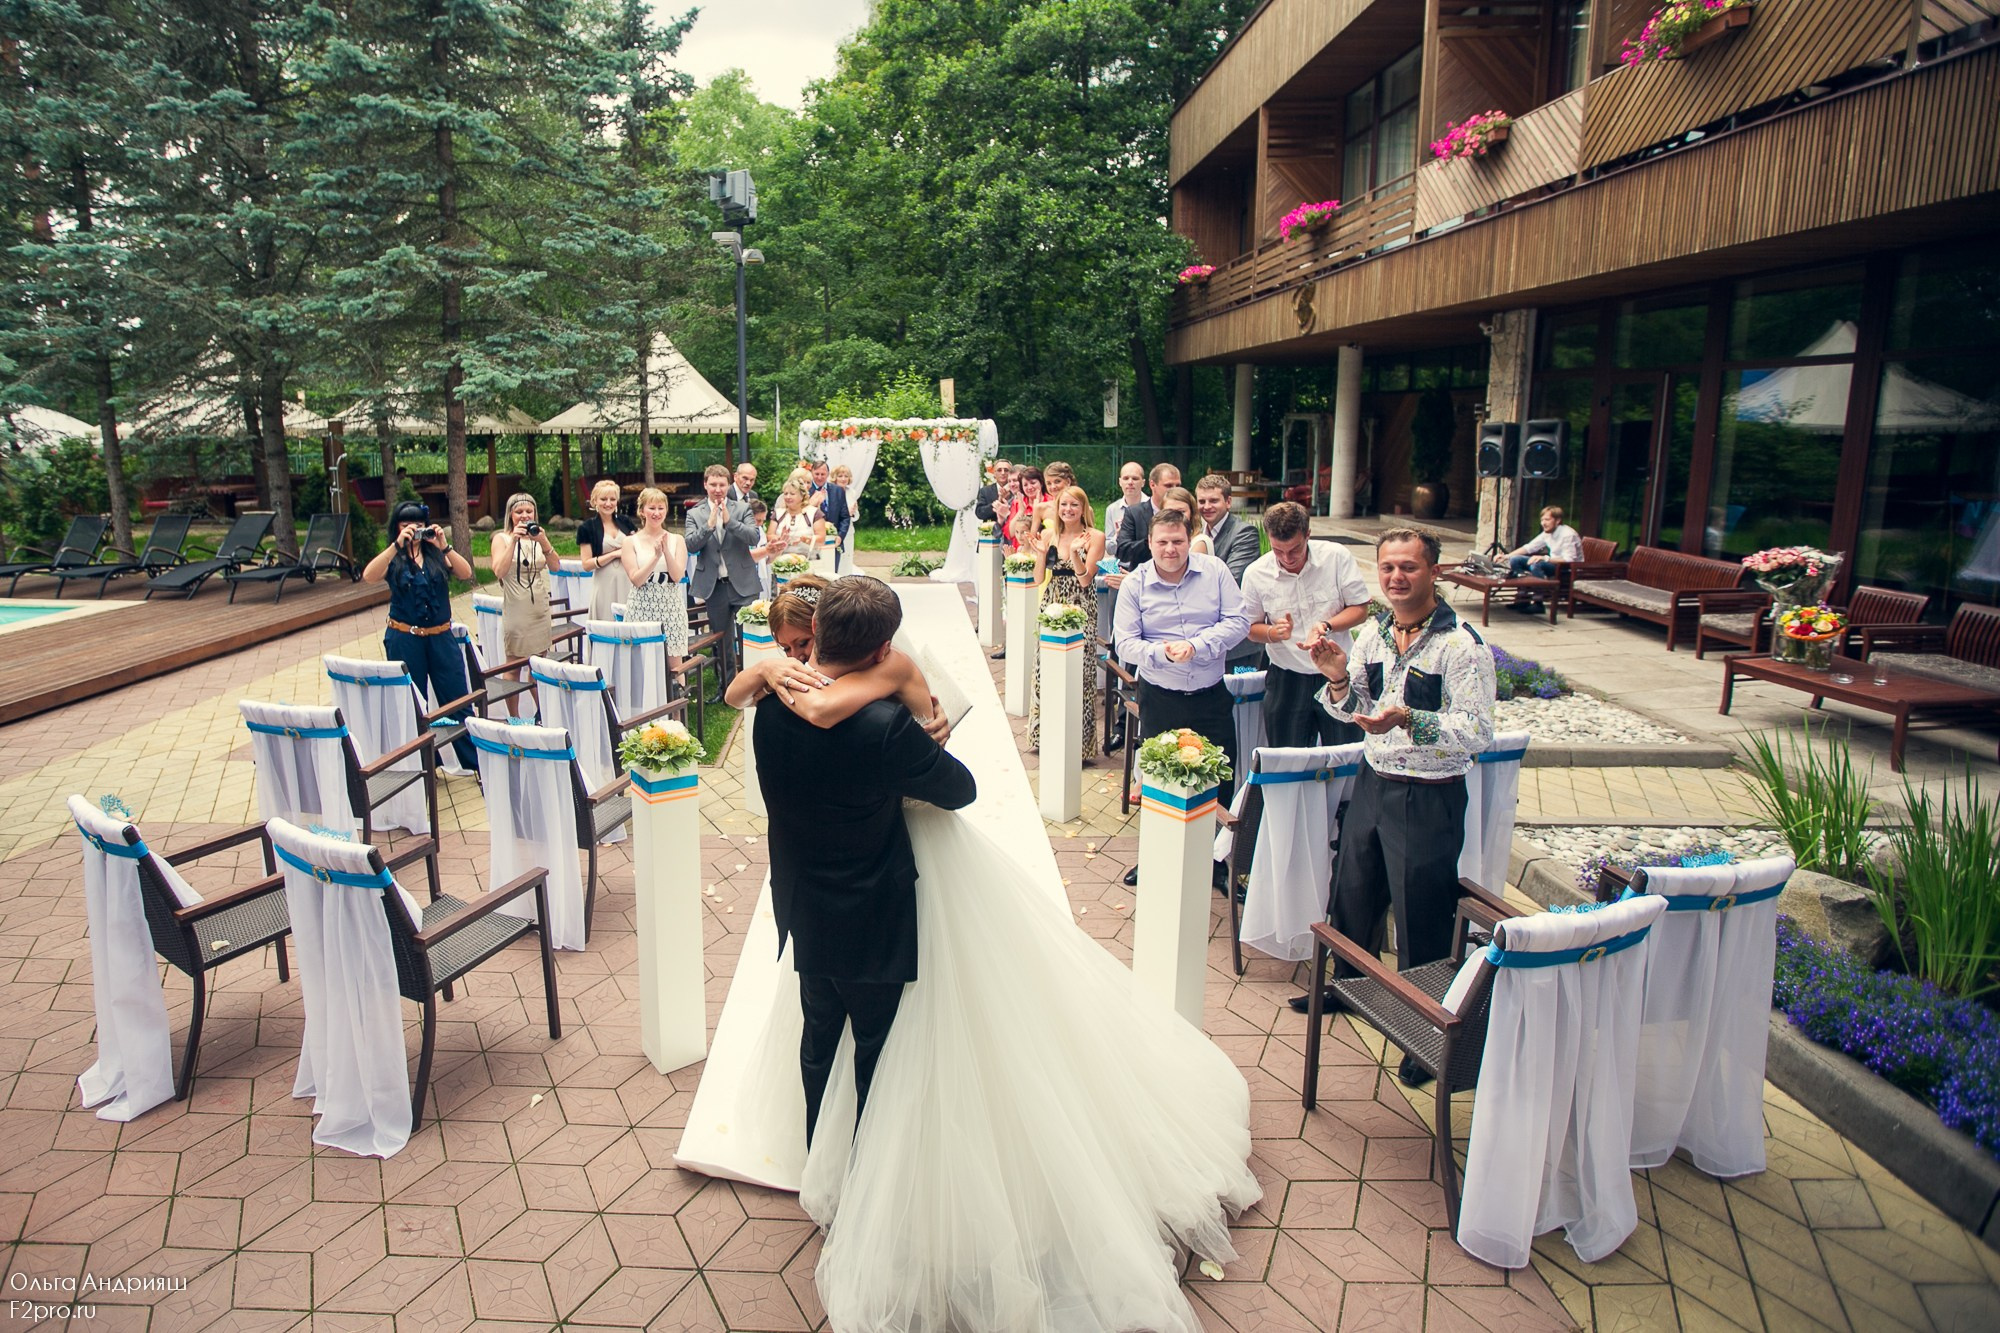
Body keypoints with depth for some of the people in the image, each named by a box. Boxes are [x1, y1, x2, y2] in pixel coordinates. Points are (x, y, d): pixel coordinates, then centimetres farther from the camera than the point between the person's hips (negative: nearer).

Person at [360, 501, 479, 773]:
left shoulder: (437, 555, 4)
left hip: (441, 638, 1)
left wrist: (444, 546, -21)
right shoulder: (392, 560, 0)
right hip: (404, 640, -1)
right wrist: (397, 545, -25)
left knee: (458, 702, 2)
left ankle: (477, 762, 8)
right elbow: (368, 576, -20)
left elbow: (466, 574, -10)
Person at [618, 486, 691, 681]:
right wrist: (656, 556, -16)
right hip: (642, 608, -1)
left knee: (674, 667, 0)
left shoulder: (677, 540, 7)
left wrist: (666, 551, -15)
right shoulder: (632, 542, 4)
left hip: (671, 607, 1)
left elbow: (678, 576, -2)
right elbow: (636, 579, -5)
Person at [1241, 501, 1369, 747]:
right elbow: (1252, 629, 3)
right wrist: (1273, 633, -19)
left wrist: (1326, 625, -20)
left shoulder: (1336, 556, -8)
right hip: (1287, 679, 0)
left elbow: (1360, 608, -2)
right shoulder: (1255, 574, -6)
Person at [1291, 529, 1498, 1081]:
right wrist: (1339, 679, -11)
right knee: (1352, 892, 22)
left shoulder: (1462, 644, -17)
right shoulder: (1372, 631, 4)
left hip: (1430, 798, -6)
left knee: (1421, 918, 4)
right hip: (1372, 781, 7)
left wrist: (1407, 718, -33)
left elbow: (1478, 731, -21)